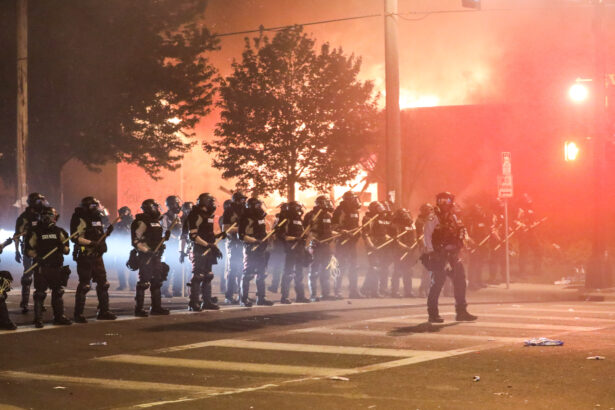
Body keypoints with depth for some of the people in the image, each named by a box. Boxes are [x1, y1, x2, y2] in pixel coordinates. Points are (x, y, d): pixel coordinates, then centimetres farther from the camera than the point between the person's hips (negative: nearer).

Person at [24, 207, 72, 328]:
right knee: (40, 294, -6)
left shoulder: (59, 232, 12)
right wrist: (37, 257, -17)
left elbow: (67, 249, 13)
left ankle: (59, 317, 20)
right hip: (41, 267, -4)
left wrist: (63, 247, -9)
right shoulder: (35, 232, 1)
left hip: (57, 267, 4)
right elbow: (29, 249, -2)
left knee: (58, 293, 10)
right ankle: (38, 319, -1)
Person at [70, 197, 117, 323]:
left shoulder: (97, 219, 15)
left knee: (103, 284, 10)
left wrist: (107, 232, 6)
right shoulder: (81, 220, -11)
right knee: (84, 285, -6)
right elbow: (76, 238, -20)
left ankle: (104, 311, 19)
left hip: (97, 256, 8)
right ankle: (78, 314, 1)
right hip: (85, 257, -8)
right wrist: (91, 243, -26)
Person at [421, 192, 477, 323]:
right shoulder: (434, 219, -10)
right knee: (437, 284, -5)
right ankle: (433, 314, 3)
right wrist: (432, 253, -19)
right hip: (439, 256, -8)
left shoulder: (453, 218, 14)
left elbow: (461, 232, 22)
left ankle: (461, 312, 15)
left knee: (460, 282, 7)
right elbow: (427, 236, -15)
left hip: (452, 255, 8)